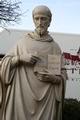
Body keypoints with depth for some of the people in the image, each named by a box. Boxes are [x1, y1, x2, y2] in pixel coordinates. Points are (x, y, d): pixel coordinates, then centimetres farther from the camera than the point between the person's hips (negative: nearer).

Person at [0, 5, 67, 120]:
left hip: (46, 97, 1)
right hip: (23, 93, 0)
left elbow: (63, 74, 9)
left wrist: (54, 78, -11)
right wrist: (21, 58, -11)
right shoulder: (24, 41, 7)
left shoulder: (55, 47, 7)